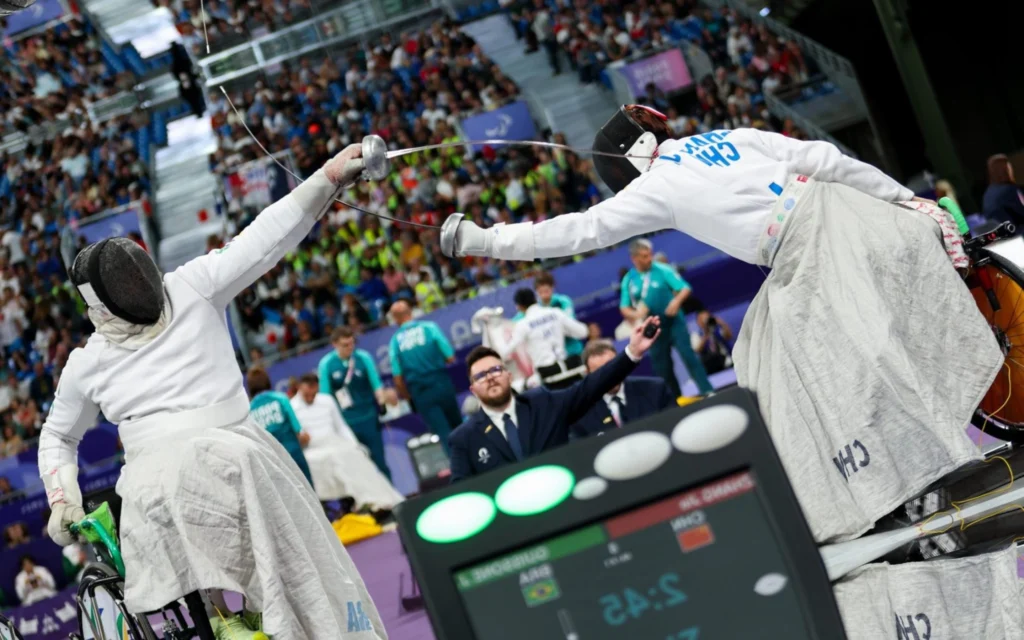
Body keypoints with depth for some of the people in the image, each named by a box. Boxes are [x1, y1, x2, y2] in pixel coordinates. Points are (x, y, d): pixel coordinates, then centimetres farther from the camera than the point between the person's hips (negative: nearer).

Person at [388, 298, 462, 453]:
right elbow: (450, 357, -5)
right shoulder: (429, 328, -6)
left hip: (420, 393, 0)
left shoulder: (395, 341, -3)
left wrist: (407, 396, 16)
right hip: (441, 385, 0)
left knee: (444, 433, 5)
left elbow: (398, 378, -2)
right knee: (458, 427, 18)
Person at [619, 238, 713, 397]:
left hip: (674, 322, -3)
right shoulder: (628, 280, 1)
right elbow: (624, 308, 5)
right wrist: (635, 314, -17)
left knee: (689, 357, -12)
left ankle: (708, 393, -10)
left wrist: (677, 301, -31)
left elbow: (685, 288, -11)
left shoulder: (663, 270, -7)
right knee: (662, 368, 8)